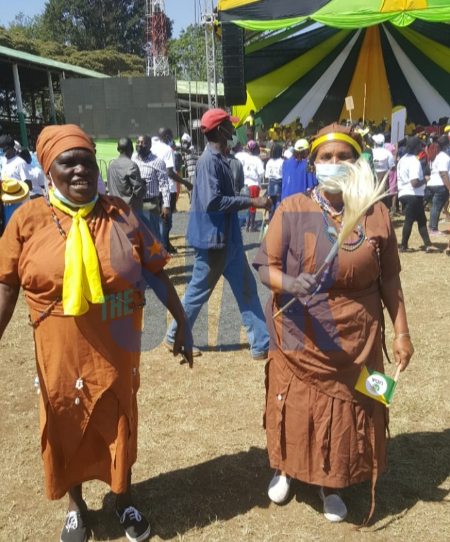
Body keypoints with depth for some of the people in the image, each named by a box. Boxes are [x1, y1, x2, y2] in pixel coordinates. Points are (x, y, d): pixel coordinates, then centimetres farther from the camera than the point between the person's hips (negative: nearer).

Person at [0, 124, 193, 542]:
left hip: (116, 349, 1)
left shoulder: (119, 214, -4)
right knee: (67, 429, 16)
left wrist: (182, 321, 2)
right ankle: (76, 507, 44)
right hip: (61, 352, 0)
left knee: (118, 425, 17)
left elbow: (155, 272, 1)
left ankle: (124, 501, 43)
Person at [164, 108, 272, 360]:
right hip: (212, 239, -10)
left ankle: (262, 345, 18)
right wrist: (252, 201, -24)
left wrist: (249, 201, 11)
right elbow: (212, 201, -28)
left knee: (247, 288, 11)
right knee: (199, 291, 7)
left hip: (229, 238, 10)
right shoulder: (209, 160, -19)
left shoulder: (221, 158, 11)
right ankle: (175, 337, 27)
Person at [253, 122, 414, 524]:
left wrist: (401, 331, 5)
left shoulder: (377, 214, -3)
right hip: (300, 340, -1)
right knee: (296, 410, 14)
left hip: (355, 340, 2)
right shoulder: (292, 210, -9)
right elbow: (266, 267, -8)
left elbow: (389, 280, 4)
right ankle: (287, 470, 44)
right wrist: (288, 284, -29)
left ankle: (332, 484, 40)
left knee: (347, 414, 14)